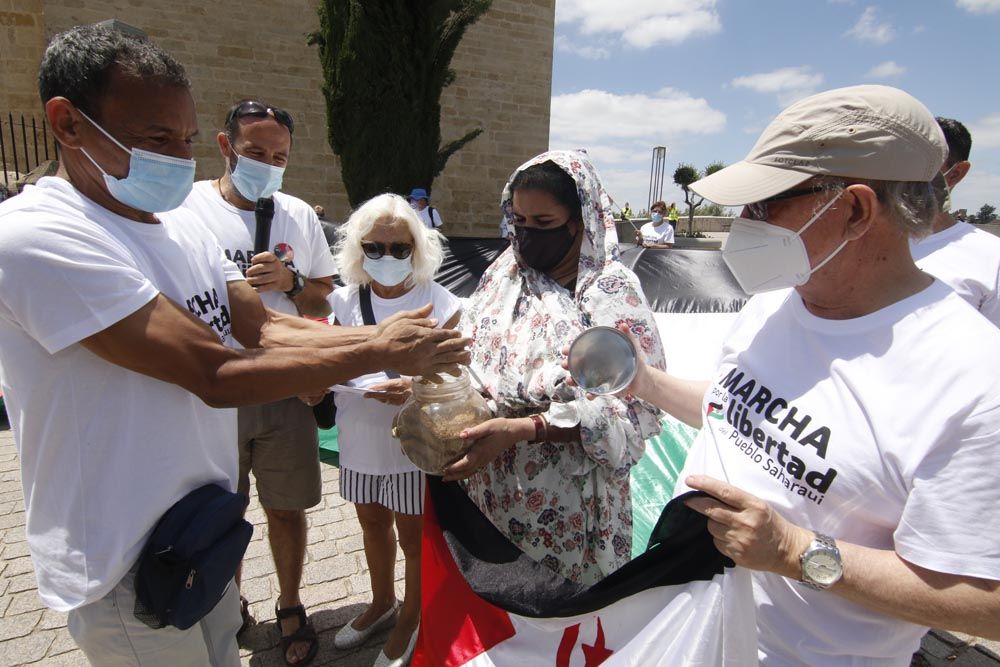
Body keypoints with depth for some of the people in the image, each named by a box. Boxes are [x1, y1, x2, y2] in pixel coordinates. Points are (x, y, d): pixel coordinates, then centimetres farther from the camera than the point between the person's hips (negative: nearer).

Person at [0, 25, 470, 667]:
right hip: (128, 564, -7)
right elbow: (217, 376, -29)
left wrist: (379, 335, -18)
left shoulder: (185, 224, 4)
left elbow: (266, 327, -4)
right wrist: (376, 352, -26)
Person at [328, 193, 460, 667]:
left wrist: (415, 389, -36)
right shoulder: (348, 300, -2)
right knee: (373, 526, 25)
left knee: (414, 538, 15)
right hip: (360, 438, 5)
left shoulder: (439, 304, -15)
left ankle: (410, 620, 43)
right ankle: (381, 603, 53)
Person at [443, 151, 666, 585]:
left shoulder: (611, 290, -13)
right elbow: (470, 358, 9)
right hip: (491, 493, 5)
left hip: (565, 502, -4)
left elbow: (628, 409, -19)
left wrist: (519, 429, -27)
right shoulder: (503, 276, 4)